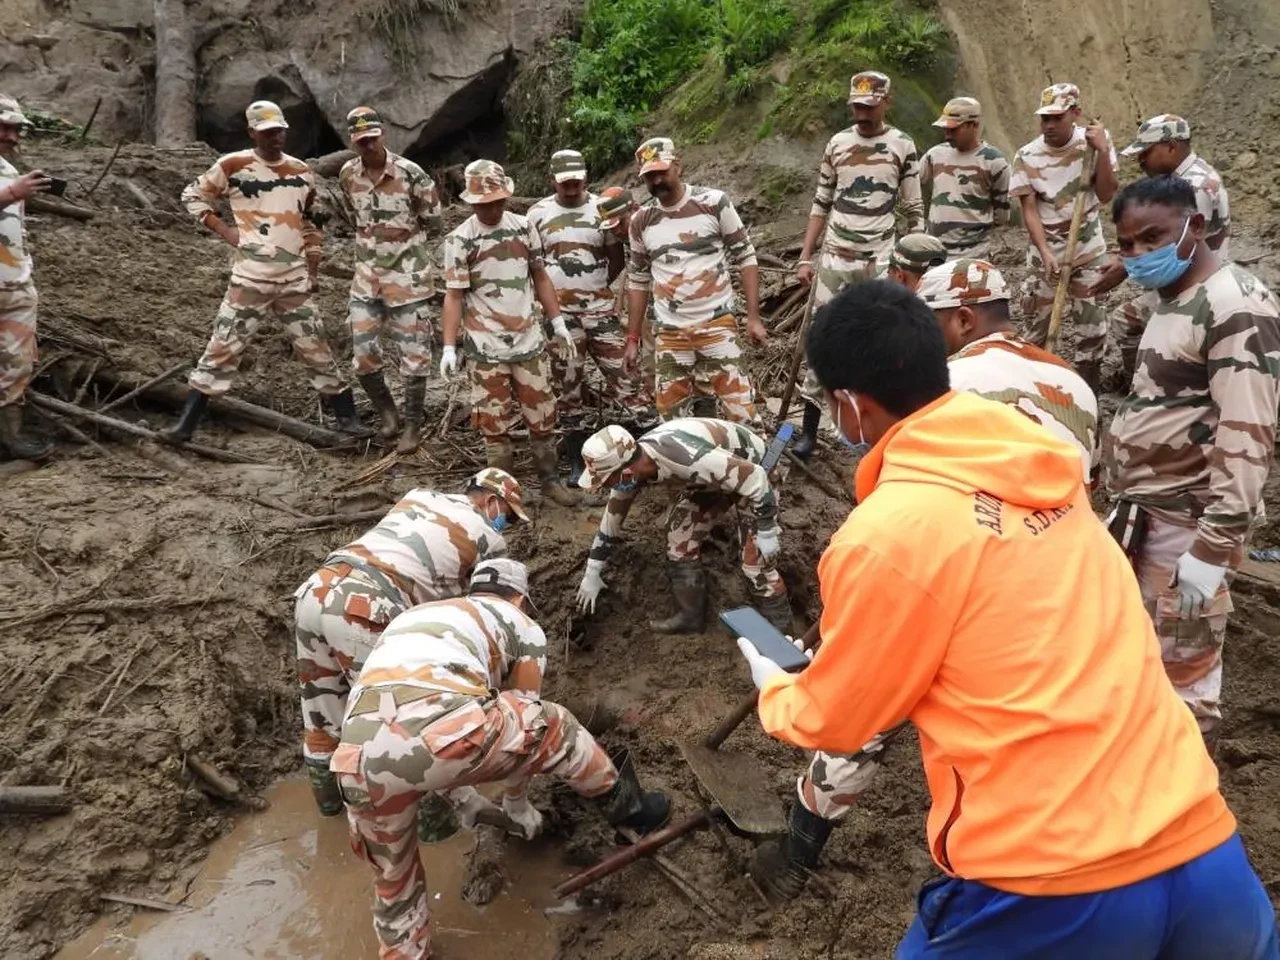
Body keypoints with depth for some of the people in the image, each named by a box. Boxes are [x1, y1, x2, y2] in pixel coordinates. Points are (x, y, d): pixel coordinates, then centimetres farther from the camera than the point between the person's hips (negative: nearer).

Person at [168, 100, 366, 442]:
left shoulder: (302, 172, 8)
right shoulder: (233, 166, -3)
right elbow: (192, 195, 8)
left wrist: (314, 271, 13)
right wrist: (223, 229, -5)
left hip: (295, 280, 3)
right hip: (249, 279, -3)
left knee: (316, 348, 6)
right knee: (223, 348, -3)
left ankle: (346, 415, 15)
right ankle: (186, 422, 4)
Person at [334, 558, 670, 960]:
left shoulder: (411, 617, 41)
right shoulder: (522, 627, 27)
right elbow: (521, 721, 33)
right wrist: (516, 803, 50)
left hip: (360, 759, 5)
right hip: (441, 735, -4)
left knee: (394, 880, 31)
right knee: (554, 729, 25)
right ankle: (626, 807, 43)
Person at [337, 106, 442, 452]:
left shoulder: (410, 173, -13)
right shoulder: (347, 175, 1)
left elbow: (433, 223, -3)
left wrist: (402, 236, 2)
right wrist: (373, 237, 10)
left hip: (408, 275, -4)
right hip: (366, 275, 4)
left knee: (413, 353, 3)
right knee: (363, 353, 4)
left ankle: (413, 425, 16)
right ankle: (387, 412, 26)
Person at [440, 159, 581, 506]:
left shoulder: (524, 227, 2)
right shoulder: (459, 240, -9)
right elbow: (454, 296, -8)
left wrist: (559, 323, 8)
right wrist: (449, 348, -14)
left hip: (530, 340, 3)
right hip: (486, 348, -3)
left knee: (542, 416, 11)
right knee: (495, 423, 5)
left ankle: (549, 479, 27)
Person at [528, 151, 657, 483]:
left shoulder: (602, 208, 1)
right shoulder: (538, 213, 2)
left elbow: (616, 259, 8)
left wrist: (594, 286, 0)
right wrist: (549, 292, 1)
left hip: (601, 308, -1)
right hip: (559, 312, 1)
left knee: (622, 375, -5)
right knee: (569, 387, 7)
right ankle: (578, 462, 16)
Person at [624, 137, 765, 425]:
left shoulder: (714, 202, -4)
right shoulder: (640, 221, 5)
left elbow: (745, 257, 0)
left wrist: (753, 317, -8)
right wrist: (633, 338, 11)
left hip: (717, 325, -3)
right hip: (669, 333, 3)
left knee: (741, 415, -6)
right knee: (670, 418, 5)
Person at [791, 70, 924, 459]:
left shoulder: (903, 146, 1)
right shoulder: (837, 144, 7)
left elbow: (914, 211, 4)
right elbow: (821, 205, 11)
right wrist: (805, 257, 6)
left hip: (880, 262, -2)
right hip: (834, 259, 2)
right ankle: (809, 429, 9)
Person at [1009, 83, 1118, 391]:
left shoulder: (1094, 140, -5)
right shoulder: (1027, 157, -9)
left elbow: (1105, 195, -9)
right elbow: (1029, 210, -11)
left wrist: (1102, 151, -21)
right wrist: (1045, 253, -23)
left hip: (1089, 251, 1)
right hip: (1045, 253, -1)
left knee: (1092, 328, 5)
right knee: (1037, 328, 6)